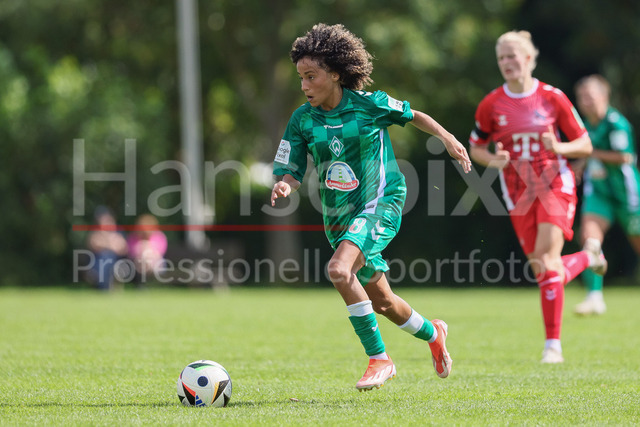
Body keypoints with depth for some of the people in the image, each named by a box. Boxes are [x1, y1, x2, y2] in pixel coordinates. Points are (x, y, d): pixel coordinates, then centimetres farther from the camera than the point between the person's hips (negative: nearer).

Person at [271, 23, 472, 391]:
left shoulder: (369, 104, -10)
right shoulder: (303, 119, -2)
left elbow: (411, 115, 9)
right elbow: (291, 170, -1)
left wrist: (446, 137, 0)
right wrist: (285, 185, -23)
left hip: (380, 202, -5)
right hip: (338, 215, 5)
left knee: (339, 269, -30)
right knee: (382, 301, 15)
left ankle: (379, 358, -18)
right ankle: (432, 334, 46)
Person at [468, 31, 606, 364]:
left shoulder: (552, 98, -3)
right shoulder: (491, 105, 1)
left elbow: (585, 145, 3)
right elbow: (475, 148, 12)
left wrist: (560, 148, -18)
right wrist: (493, 160, -10)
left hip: (555, 184, -3)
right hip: (518, 194, 3)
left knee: (547, 259, -19)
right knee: (541, 269, 1)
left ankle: (553, 343, -14)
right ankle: (586, 258, 36)